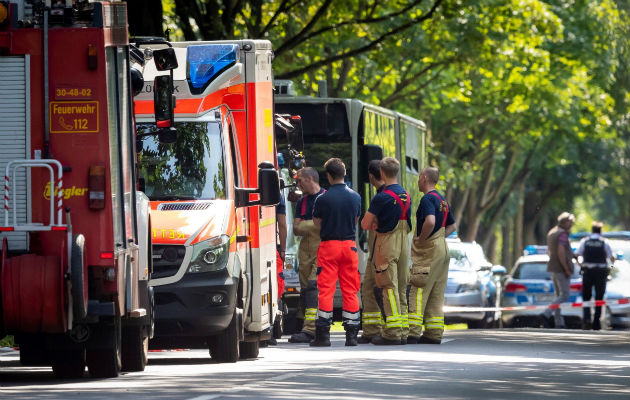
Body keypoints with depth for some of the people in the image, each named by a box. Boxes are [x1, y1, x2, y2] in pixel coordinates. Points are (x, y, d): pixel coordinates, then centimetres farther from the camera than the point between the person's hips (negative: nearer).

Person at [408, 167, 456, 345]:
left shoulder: (428, 199, -12)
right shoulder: (443, 200, 17)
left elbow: (430, 222, -29)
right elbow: (452, 226, 27)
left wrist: (421, 239, -16)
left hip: (429, 250, -9)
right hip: (442, 249, 9)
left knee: (418, 292, -9)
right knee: (436, 295, 9)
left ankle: (413, 332, -14)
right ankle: (434, 334, 9)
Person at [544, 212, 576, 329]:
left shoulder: (551, 233, 14)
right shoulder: (562, 234, -16)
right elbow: (560, 253, -24)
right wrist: (567, 270, -19)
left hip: (553, 269, 9)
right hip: (561, 270, -9)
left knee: (559, 296, 11)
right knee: (564, 296, -6)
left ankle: (559, 323, 9)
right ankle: (547, 314, -18)